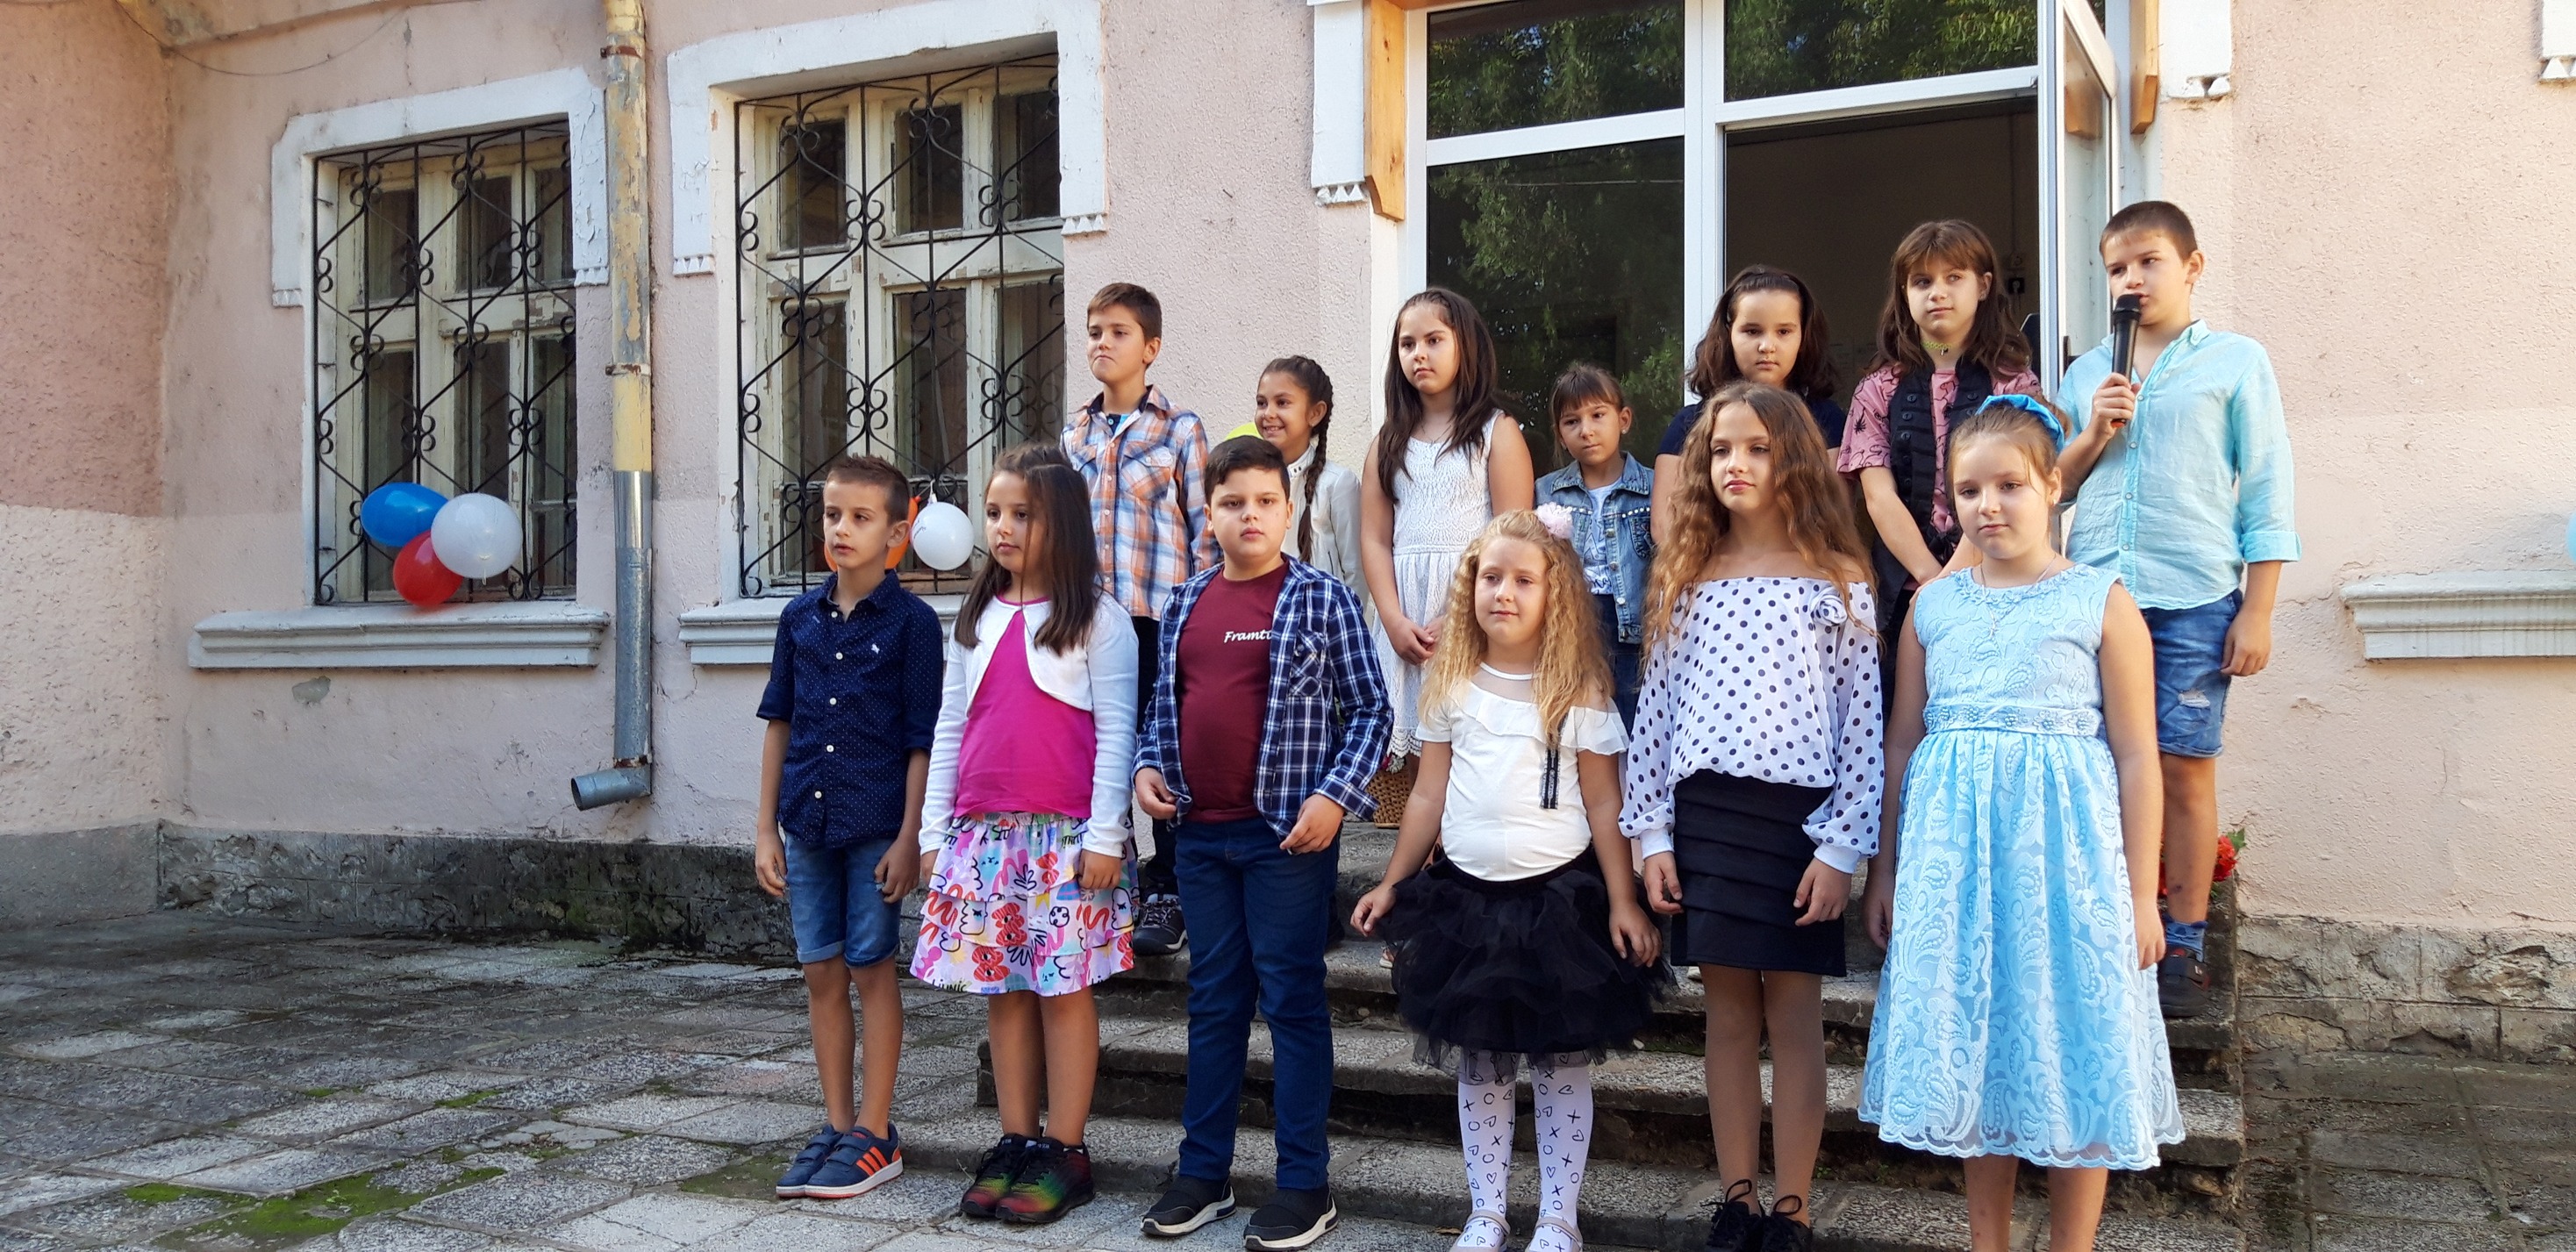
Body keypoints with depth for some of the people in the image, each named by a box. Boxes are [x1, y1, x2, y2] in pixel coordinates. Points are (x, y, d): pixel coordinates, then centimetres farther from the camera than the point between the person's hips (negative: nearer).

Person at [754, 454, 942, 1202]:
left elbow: (923, 739, -7)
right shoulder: (800, 617, 8)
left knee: (872, 970, 2)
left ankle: (875, 1134, 12)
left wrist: (908, 837, -11)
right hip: (808, 823, 5)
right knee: (822, 973, 10)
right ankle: (836, 1126, 21)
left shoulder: (910, 621, -6)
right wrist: (766, 826, 9)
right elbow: (779, 724, 12)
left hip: (875, 826, -5)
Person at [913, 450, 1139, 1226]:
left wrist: (1104, 836, -12)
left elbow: (1116, 731, -7)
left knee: (1063, 988, -1)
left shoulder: (1097, 617, -2)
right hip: (983, 833, 5)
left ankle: (1065, 1155, 7)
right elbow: (949, 728, 15)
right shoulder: (978, 619, 14)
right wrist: (935, 831, 10)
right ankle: (1016, 1145, 17)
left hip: (1064, 836, -5)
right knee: (1002, 990, 8)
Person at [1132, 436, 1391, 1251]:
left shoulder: (1322, 598, -4)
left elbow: (1370, 707, -4)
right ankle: (1204, 1172, 24)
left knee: (1292, 1000, 1)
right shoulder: (1185, 606, 10)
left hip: (1288, 833, -5)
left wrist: (1335, 796, -14)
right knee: (1214, 1000, 13)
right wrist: (1148, 766, 2)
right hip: (1200, 832, 5)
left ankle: (1305, 1186, 11)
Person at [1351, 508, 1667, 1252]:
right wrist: (1393, 885, 7)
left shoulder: (1579, 691, -4)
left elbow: (1604, 806, -3)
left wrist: (1622, 903, -7)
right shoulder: (1452, 686, 4)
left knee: (1562, 1066, 4)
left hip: (1559, 897, -3)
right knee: (1478, 1066, 11)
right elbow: (1428, 796, 8)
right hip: (1467, 894, 3)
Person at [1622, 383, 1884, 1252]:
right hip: (1705, 812, 3)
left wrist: (1841, 847, -8)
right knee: (1728, 1012, 10)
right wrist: (1651, 833, 3)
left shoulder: (1837, 580, -1)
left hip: (1799, 815, -3)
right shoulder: (1685, 578, 8)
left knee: (1794, 1015, 4)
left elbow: (1862, 721, -3)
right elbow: (1655, 710, 8)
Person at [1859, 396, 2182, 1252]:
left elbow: (2136, 757, -2)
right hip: (1953, 845, 3)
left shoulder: (2100, 602, -2)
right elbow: (1903, 743, 12)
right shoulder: (1932, 607, 8)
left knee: (2072, 1045, 3)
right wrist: (1885, 870, 11)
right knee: (1974, 1047, 11)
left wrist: (2140, 895, -5)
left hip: (2064, 846, -3)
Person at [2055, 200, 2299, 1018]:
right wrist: (2094, 435, -3)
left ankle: (2184, 947, 10)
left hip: (2195, 598, -3)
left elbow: (2266, 492, 2)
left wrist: (2257, 611, -4)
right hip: (2095, 596, 3)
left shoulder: (2236, 362, 5)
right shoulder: (2087, 374, 16)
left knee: (2185, 765, 0)